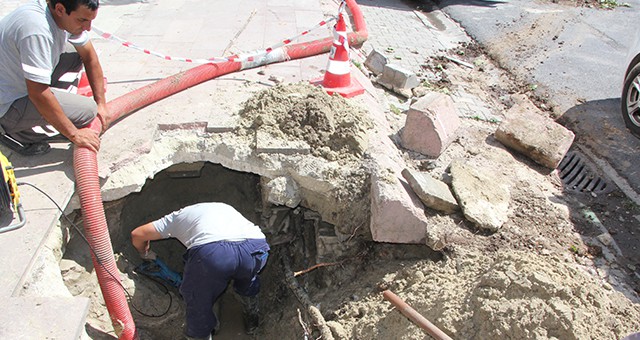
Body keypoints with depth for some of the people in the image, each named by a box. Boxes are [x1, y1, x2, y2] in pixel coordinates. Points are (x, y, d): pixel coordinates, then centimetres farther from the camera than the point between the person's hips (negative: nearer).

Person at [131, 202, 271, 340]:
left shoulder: (178, 216, 34)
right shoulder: (224, 207, 42)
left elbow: (137, 234, 35)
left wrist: (145, 253, 55)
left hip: (211, 252, -4)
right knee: (247, 276, 38)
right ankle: (251, 320, 52)